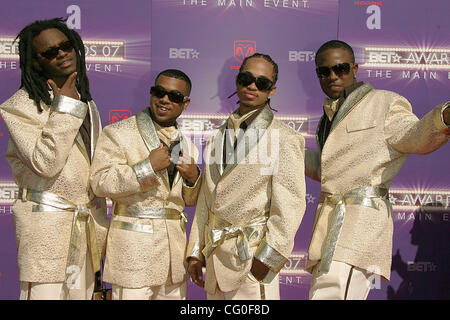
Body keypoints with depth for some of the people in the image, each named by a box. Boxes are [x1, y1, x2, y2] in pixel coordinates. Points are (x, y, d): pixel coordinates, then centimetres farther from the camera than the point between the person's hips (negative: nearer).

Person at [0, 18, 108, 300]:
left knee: (82, 292, 9)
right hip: (47, 222, -6)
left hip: (88, 223, 6)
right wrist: (65, 107, -16)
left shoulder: (85, 101, 13)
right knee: (46, 293, -5)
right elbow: (46, 162, -20)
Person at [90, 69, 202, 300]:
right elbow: (100, 183, -13)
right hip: (134, 246, -5)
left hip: (175, 244, 6)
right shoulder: (117, 133, -1)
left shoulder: (186, 145, 15)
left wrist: (193, 178, -2)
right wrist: (147, 166, -18)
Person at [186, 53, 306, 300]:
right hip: (215, 257, 6)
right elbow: (205, 199, 14)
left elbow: (289, 205, -10)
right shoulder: (219, 137, 14)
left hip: (251, 258, -6)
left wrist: (267, 258, -14)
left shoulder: (284, 138, -6)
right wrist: (195, 252, 11)